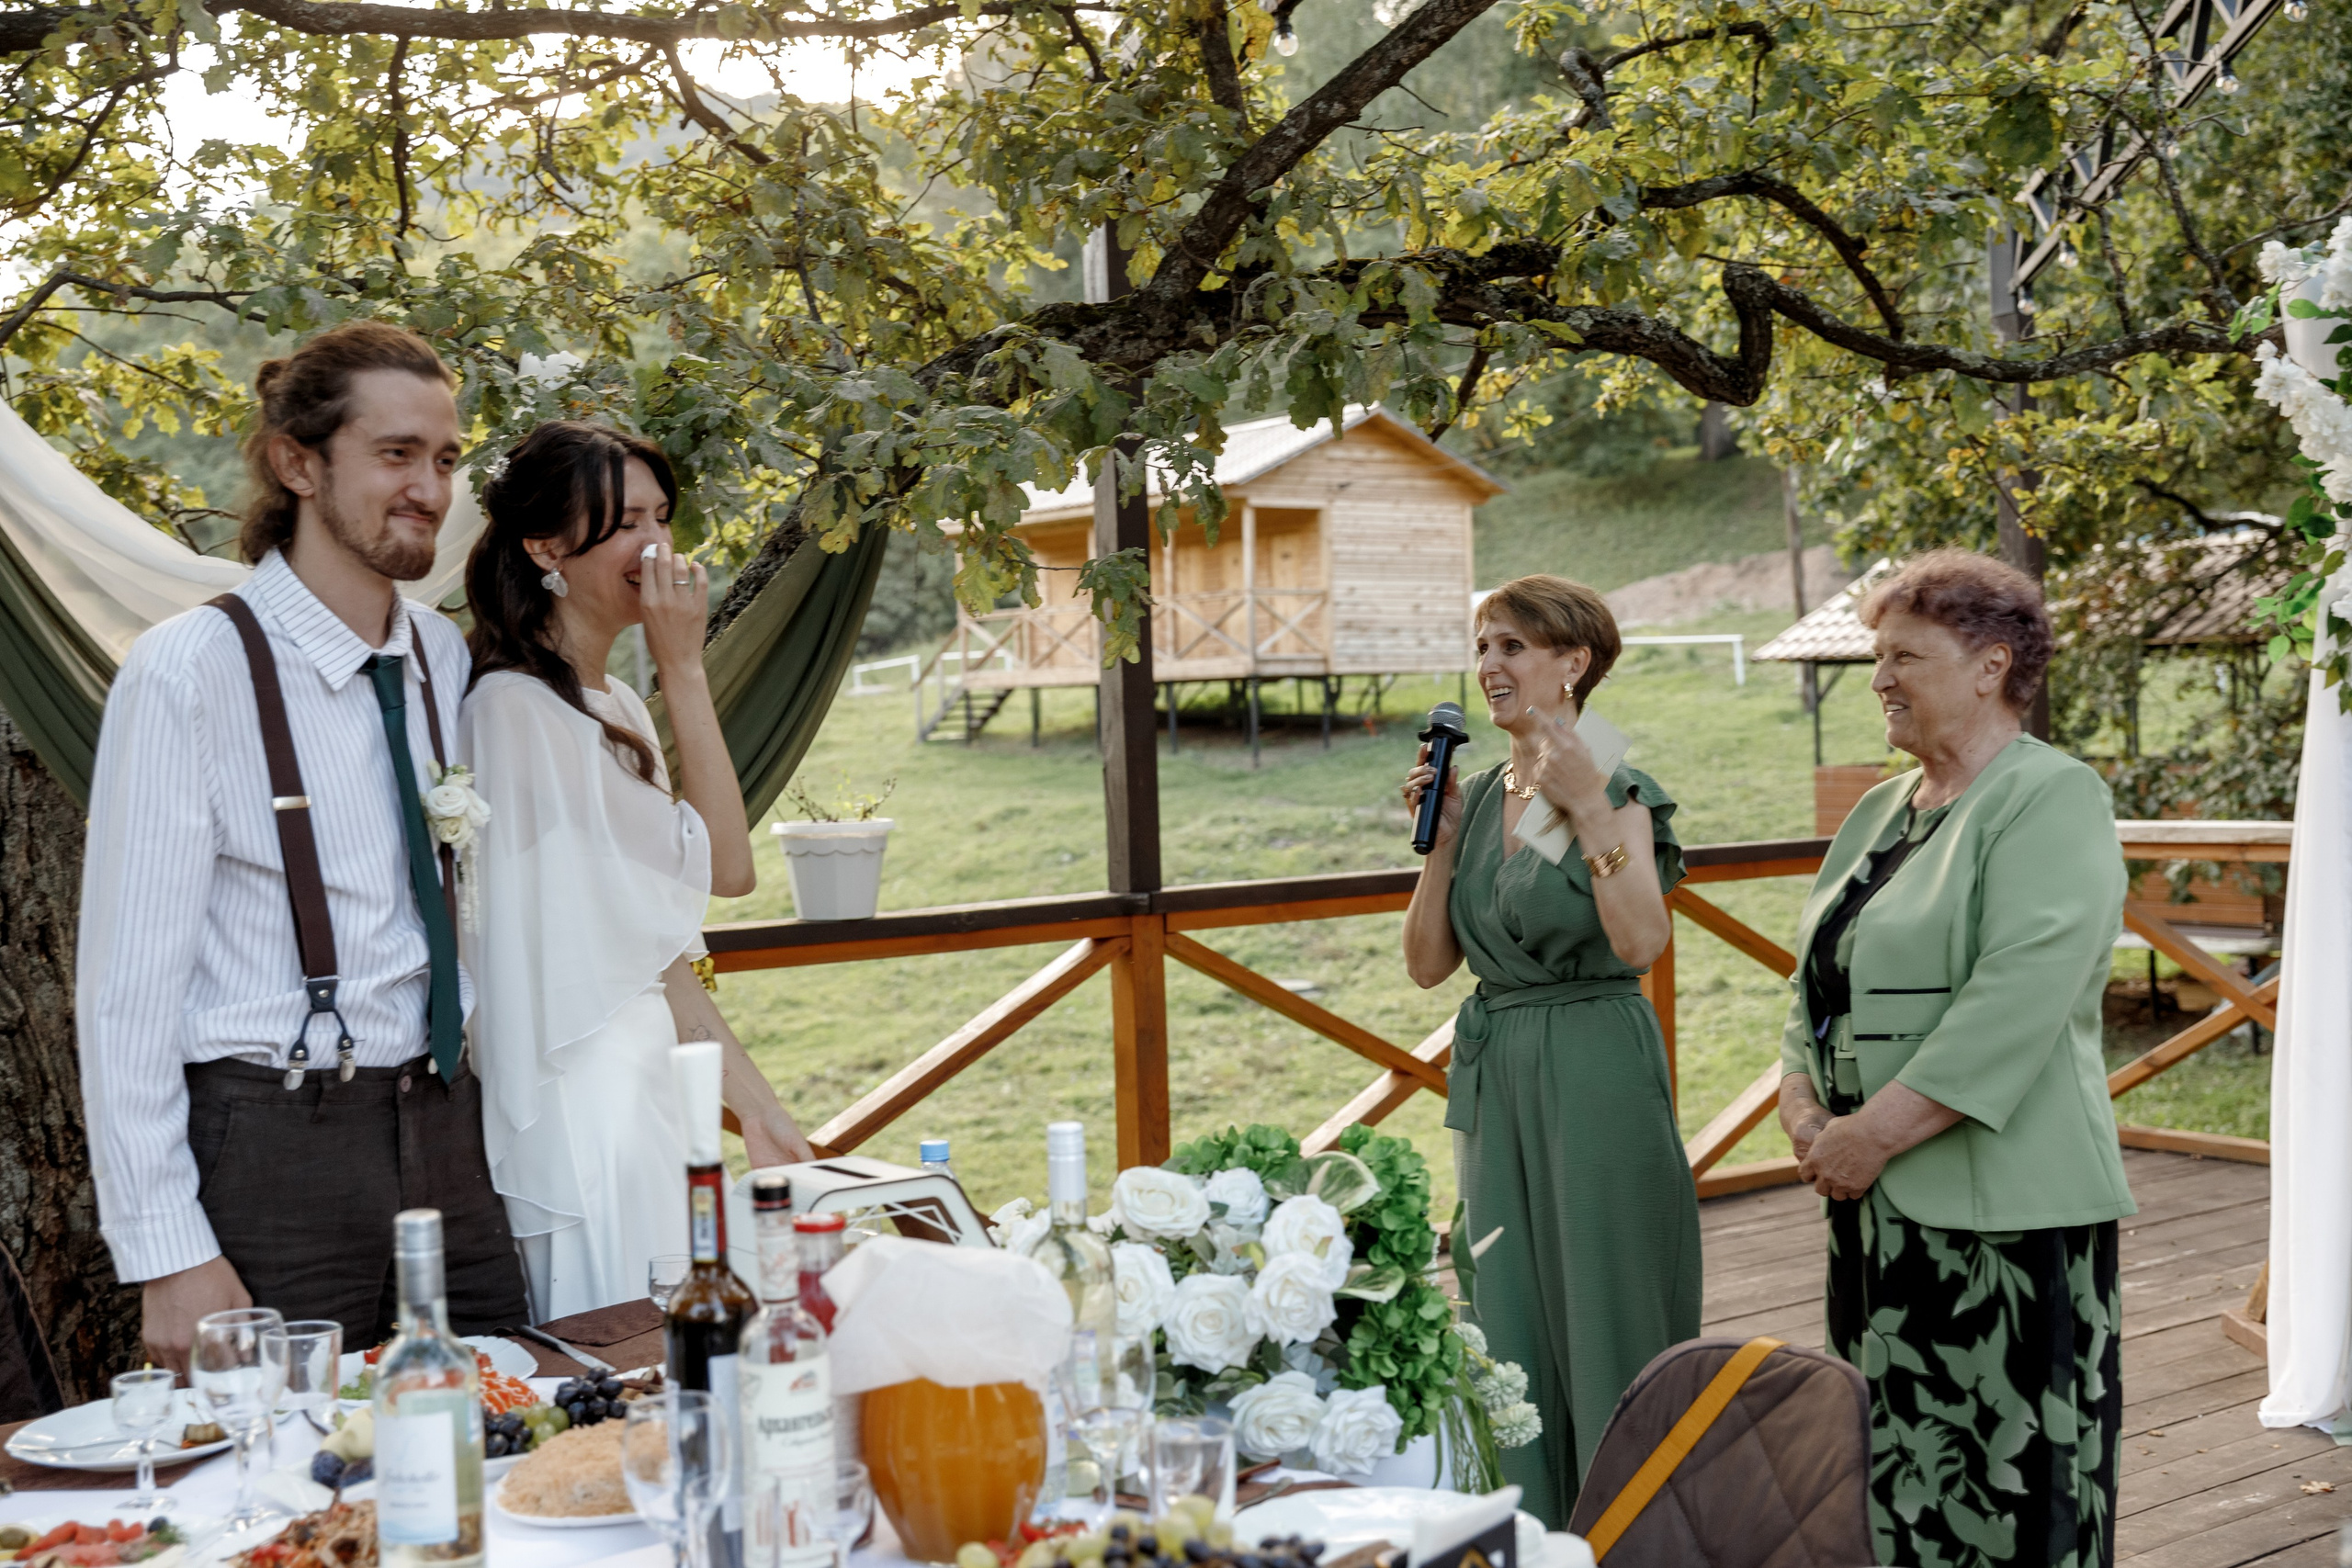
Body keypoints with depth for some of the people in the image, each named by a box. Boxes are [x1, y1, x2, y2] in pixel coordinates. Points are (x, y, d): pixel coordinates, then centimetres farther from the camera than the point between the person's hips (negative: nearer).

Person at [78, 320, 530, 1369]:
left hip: (445, 1139, 6)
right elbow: (125, 985, -10)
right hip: (272, 1153, -5)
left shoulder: (444, 660, 9)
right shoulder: (191, 671, -9)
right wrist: (168, 1252, -13)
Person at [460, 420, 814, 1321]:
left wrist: (758, 1109, 12)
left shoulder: (615, 708, 14)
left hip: (647, 1095, 9)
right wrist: (684, 666, -11)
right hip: (584, 1106, -9)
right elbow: (725, 864, -14)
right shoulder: (516, 708, -14)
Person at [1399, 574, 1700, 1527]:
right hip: (1495, 1080, 7)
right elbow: (1429, 963, 7)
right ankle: (1533, 1531, 25)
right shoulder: (1480, 796, 10)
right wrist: (1442, 838, -2)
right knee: (1514, 1331, 13)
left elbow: (1641, 942, -23)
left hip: (1596, 1077, -7)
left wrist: (1590, 811, -25)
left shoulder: (1614, 793, -8)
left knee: (1608, 1330, 2)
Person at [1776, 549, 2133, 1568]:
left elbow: (2019, 999, -21)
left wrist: (1876, 1131, -20)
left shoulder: (2053, 800, -10)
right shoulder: (1882, 812, 16)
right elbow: (1819, 979, 19)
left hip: (2004, 1212, -8)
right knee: (1897, 1479, 13)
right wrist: (1802, 1105, 1)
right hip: (1881, 1212, 8)